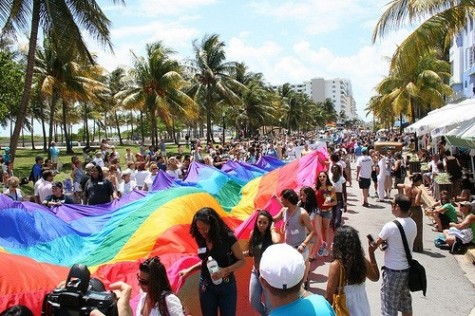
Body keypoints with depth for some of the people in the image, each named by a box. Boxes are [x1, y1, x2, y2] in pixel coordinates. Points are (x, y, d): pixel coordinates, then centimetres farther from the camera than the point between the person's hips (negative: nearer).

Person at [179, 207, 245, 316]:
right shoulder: (201, 240, -3)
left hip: (226, 285, -4)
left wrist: (226, 270, -25)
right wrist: (189, 270, 7)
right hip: (206, 286, 4)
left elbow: (241, 260, -11)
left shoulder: (228, 237, -17)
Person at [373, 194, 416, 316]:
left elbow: (375, 244, -12)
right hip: (407, 268, 7)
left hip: (393, 271, -7)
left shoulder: (390, 226, -23)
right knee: (406, 303, 22)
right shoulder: (413, 224, -2)